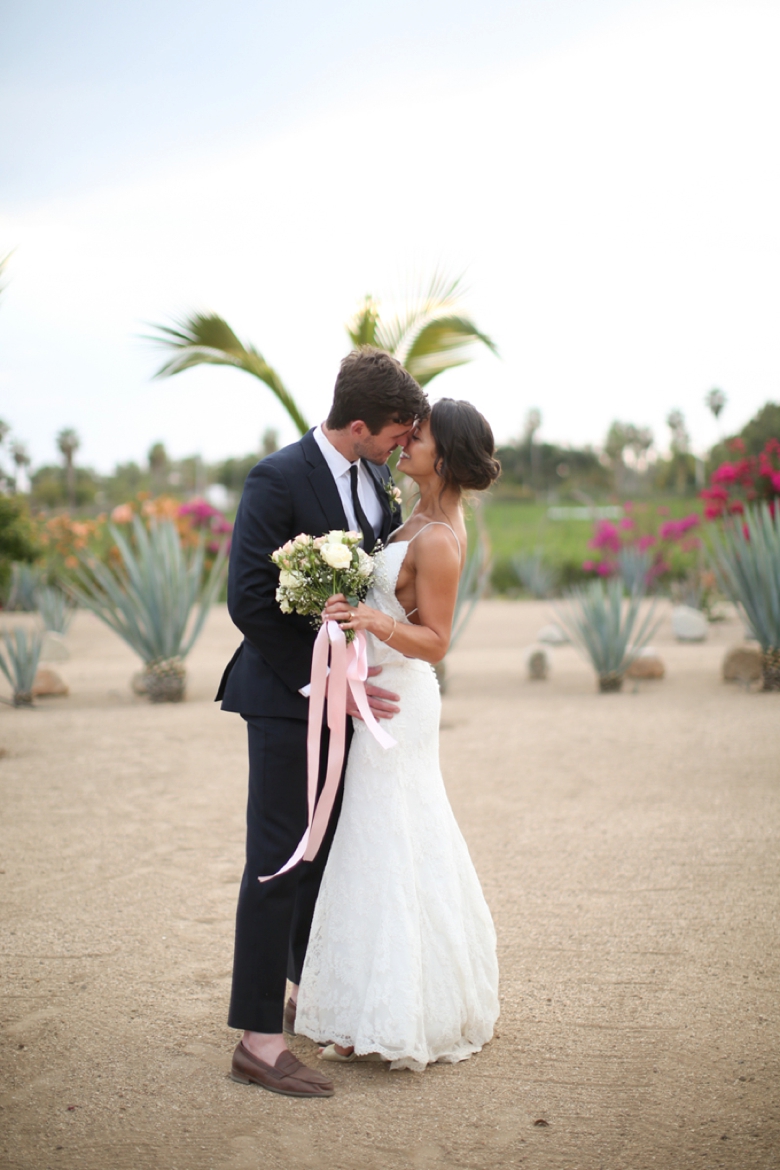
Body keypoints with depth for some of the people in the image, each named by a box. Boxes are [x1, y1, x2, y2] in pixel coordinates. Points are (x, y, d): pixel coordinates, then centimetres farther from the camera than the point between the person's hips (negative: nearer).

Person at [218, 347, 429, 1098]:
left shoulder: (375, 479, 7)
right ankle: (258, 1041, 2)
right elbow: (249, 600, -21)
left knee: (329, 850, 17)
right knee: (279, 861, -5)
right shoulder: (277, 480, -17)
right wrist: (320, 683, -20)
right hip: (288, 698, -8)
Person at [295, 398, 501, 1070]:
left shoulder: (437, 542, -21)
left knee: (387, 848, -2)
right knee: (409, 844, 18)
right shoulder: (428, 518, 7)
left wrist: (373, 621, -34)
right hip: (381, 692, 10)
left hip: (395, 699, -10)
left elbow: (435, 642, -21)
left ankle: (389, 1020, 9)